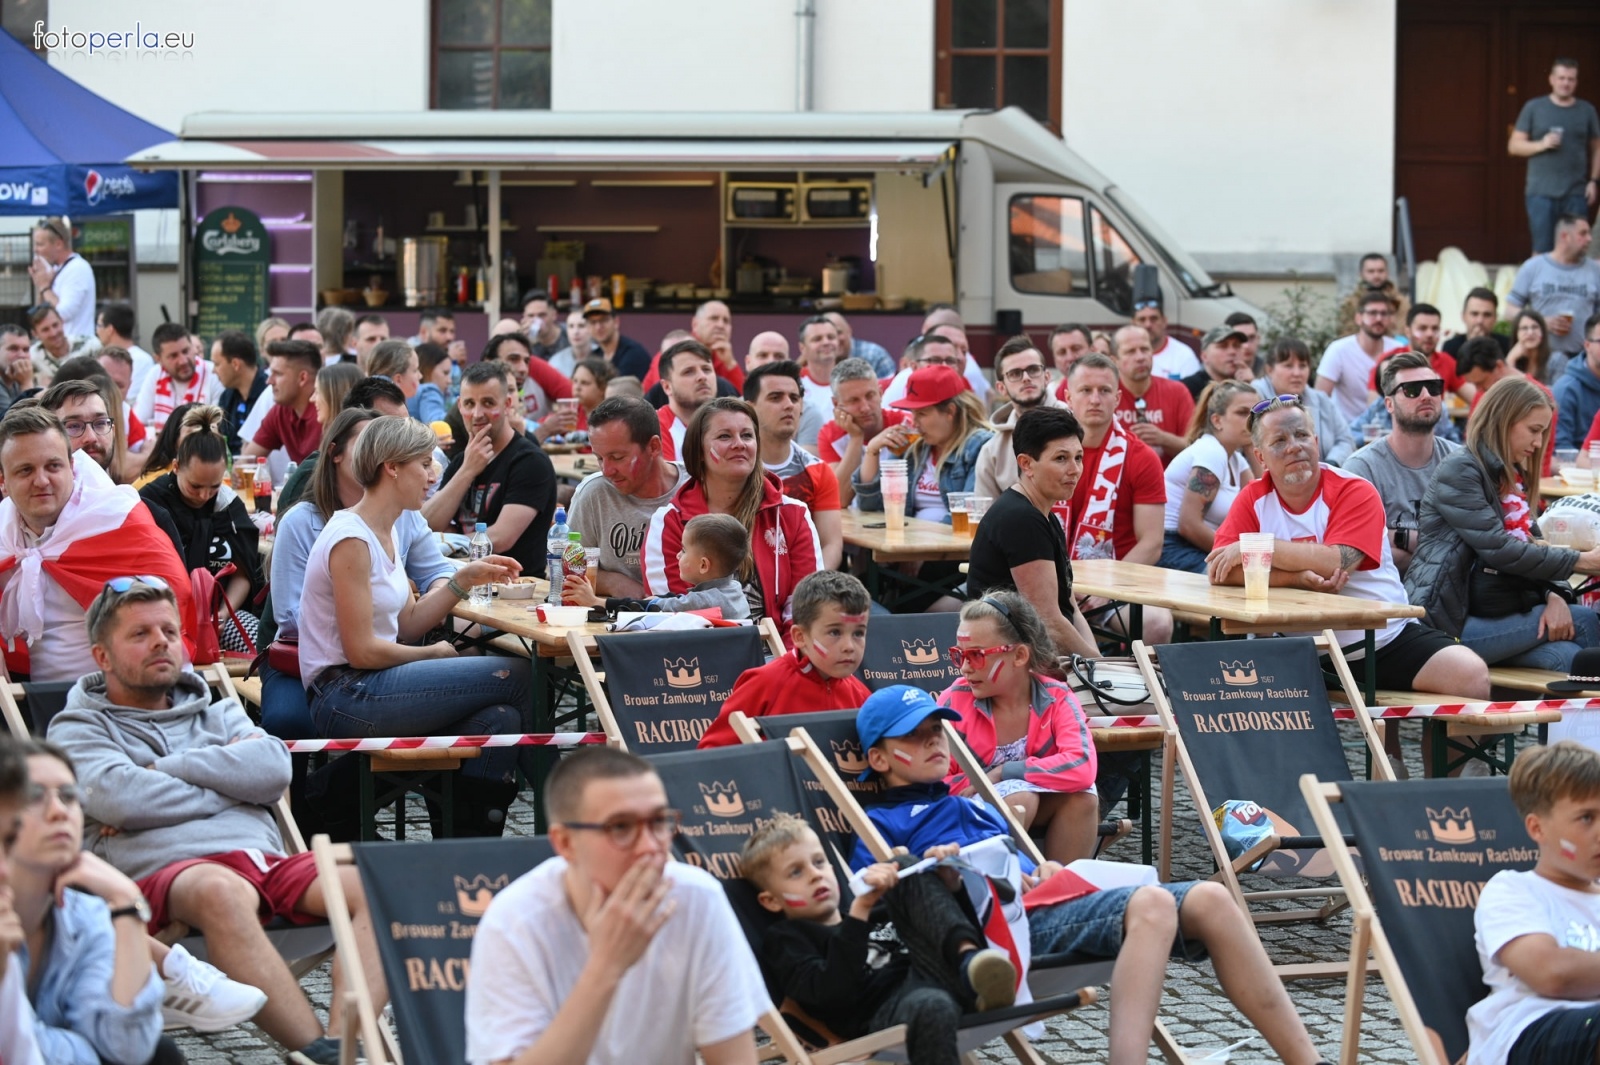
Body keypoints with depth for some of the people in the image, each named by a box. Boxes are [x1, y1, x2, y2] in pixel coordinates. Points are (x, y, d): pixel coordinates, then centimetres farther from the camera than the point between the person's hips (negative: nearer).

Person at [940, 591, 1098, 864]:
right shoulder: (956, 701, -14)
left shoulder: (1056, 698, -12)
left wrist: (1001, 773, -27)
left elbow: (1082, 768, -29)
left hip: (1039, 810, 2)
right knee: (1019, 795, -31)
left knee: (1082, 797, -25)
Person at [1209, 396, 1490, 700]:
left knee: (1472, 675, -24)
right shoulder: (1254, 498, 2)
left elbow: (1338, 562, -21)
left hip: (1387, 639, -2)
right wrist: (1298, 577, -22)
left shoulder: (1355, 492, -6)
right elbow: (1218, 569, -11)